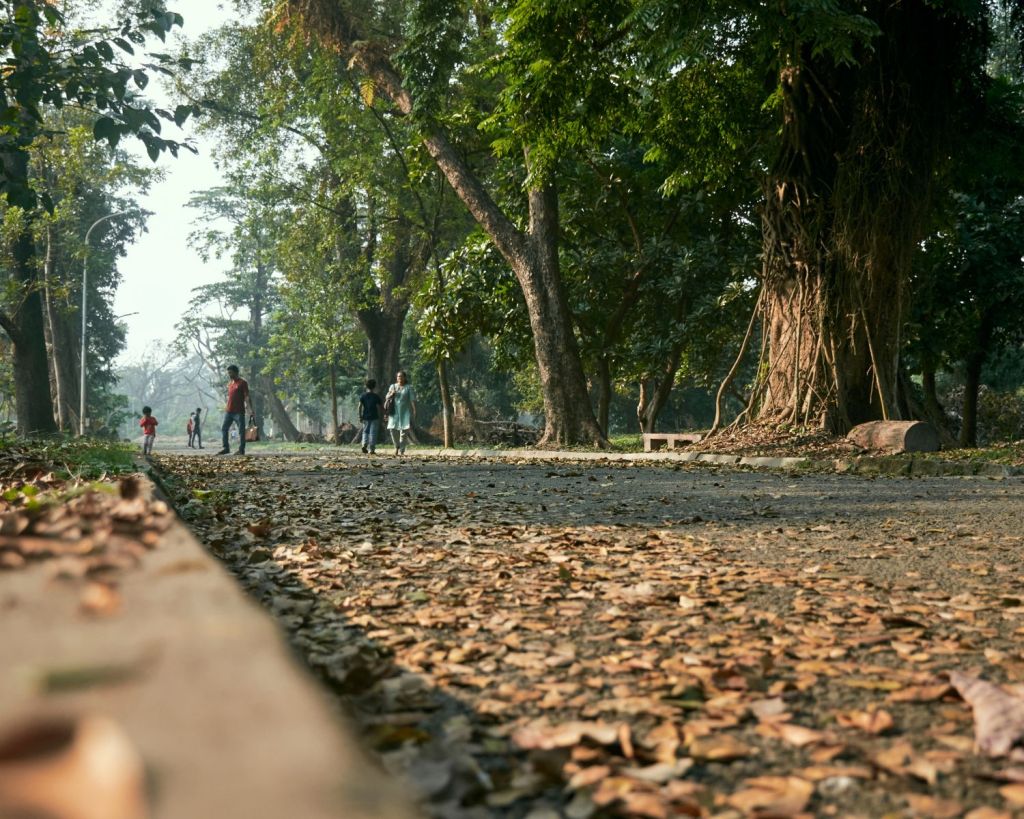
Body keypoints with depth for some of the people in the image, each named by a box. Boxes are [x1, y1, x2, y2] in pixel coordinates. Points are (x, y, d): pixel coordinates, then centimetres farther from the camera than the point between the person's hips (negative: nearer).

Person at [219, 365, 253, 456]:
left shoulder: (242, 382, -6)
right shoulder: (230, 383, 16)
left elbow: (246, 397, -11)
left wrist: (250, 409, -19)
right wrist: (226, 407, 20)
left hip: (239, 411, -7)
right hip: (229, 411, 8)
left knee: (241, 431, -3)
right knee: (224, 428, 5)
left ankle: (241, 450, 0)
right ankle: (225, 448, 10)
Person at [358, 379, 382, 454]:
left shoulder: (363, 396, 1)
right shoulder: (376, 396, -5)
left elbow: (360, 406, -3)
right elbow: (378, 408, -6)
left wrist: (360, 416, 4)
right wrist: (379, 417, 4)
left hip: (365, 417, 2)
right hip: (374, 417, -2)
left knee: (365, 431, 16)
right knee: (373, 433, 1)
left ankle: (364, 444, -6)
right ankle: (371, 449, -1)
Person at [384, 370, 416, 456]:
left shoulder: (408, 387, 3)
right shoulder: (393, 386, 12)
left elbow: (412, 399, -4)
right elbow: (387, 398, 14)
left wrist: (414, 410, -16)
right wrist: (391, 394, -8)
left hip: (405, 412, -2)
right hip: (395, 412, 2)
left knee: (404, 431, -7)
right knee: (393, 429, -6)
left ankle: (401, 450, -4)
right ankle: (397, 446, 17)